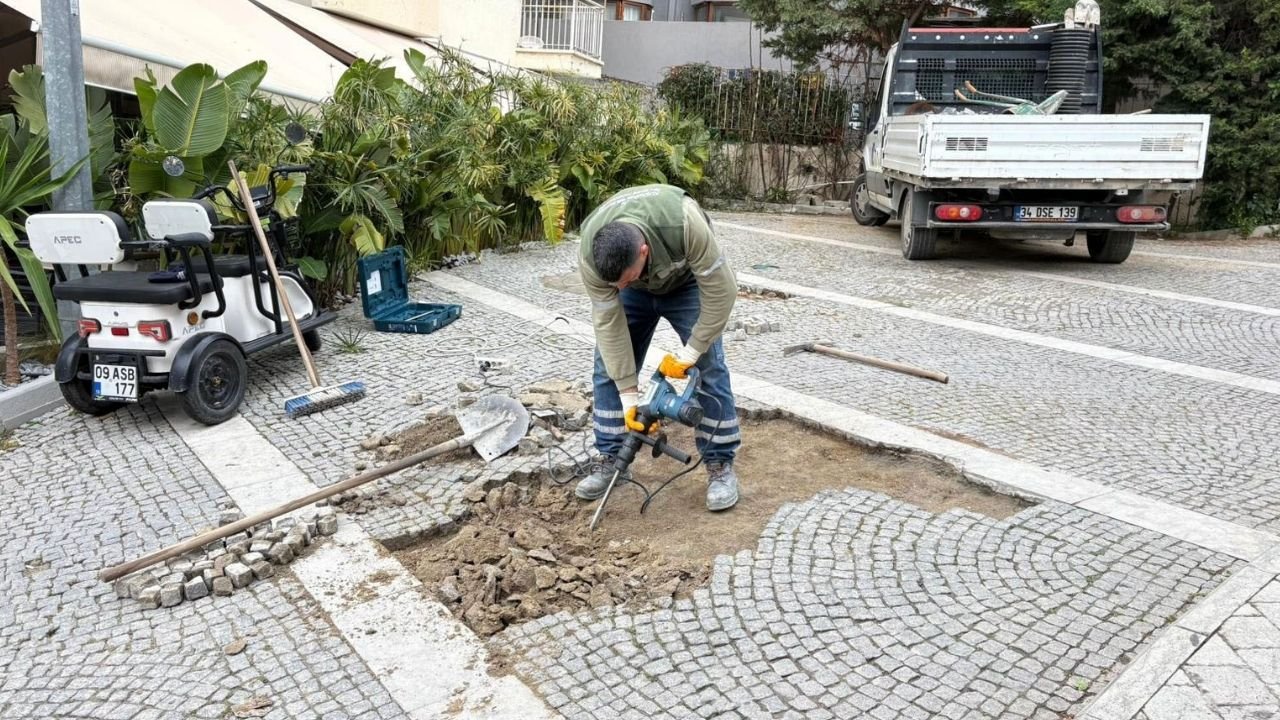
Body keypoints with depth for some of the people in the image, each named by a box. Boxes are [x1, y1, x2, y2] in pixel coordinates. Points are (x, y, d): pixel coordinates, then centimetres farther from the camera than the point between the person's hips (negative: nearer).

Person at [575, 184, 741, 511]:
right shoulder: (590, 255, -34)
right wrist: (629, 396, -26)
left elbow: (721, 291, -33)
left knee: (709, 367, -10)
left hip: (686, 282, -2)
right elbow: (609, 324, -27)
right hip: (638, 292, 2)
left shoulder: (684, 222, -44)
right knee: (608, 367, -3)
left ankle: (721, 464, 0)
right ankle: (610, 459, 9)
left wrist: (689, 353, -28)